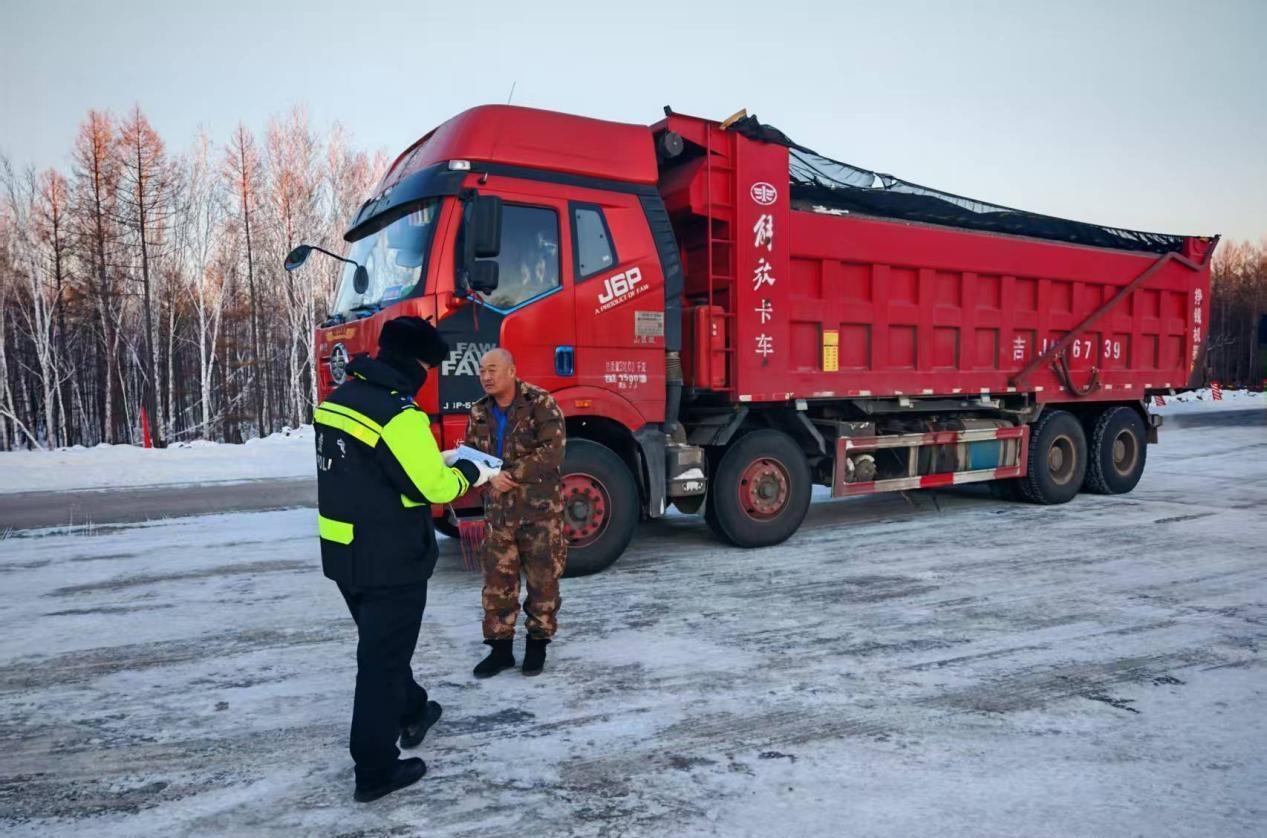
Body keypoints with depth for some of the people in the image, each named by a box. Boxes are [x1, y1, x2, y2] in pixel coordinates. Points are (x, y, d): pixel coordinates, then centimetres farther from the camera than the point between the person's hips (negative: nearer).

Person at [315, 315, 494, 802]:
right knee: (383, 658, 4)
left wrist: (431, 463, 10)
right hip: (391, 562, -9)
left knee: (381, 644, 25)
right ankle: (376, 771, 15)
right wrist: (467, 473, -1)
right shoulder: (398, 414, -24)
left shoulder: (340, 400, 4)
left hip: (343, 553, 9)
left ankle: (412, 713, 46)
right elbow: (434, 487, -21)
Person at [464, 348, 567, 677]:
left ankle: (538, 643, 22)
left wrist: (511, 474, -19)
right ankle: (500, 647, 20)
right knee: (497, 580, 7)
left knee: (542, 579, 6)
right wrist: (489, 476, -14)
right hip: (498, 511, 4)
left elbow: (552, 452, -18)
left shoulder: (541, 403, -10)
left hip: (541, 508, -4)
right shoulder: (479, 412, 7)